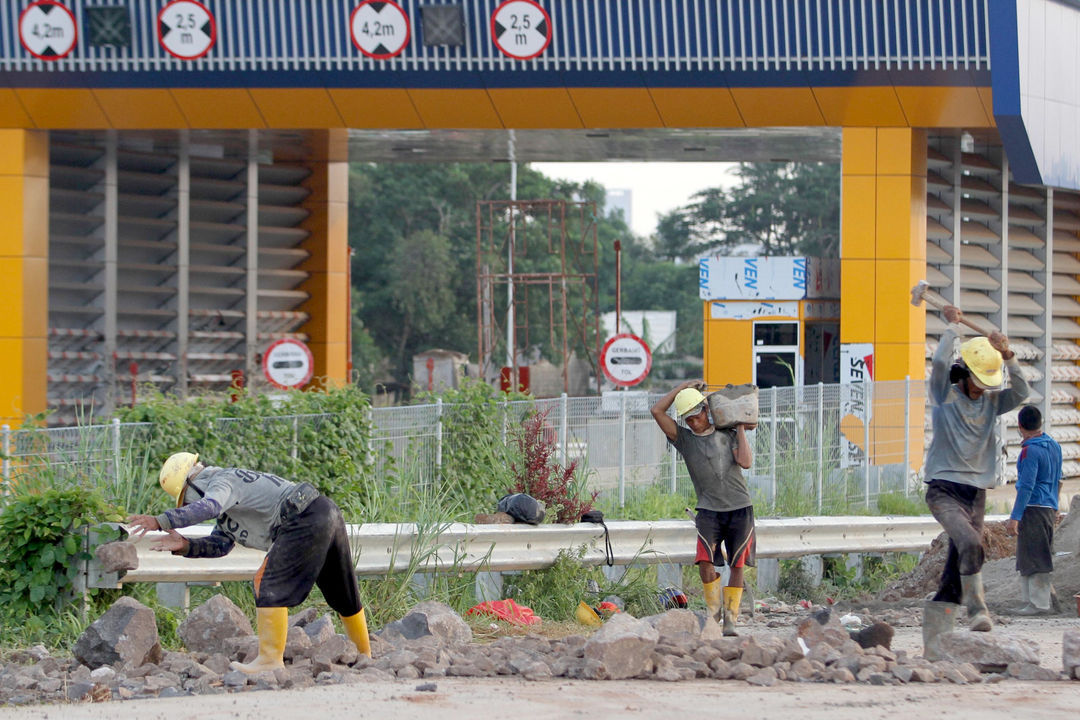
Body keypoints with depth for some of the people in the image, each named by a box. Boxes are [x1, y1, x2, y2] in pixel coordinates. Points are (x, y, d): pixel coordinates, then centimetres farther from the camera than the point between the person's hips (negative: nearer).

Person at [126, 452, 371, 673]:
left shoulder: (221, 481, -6)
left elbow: (208, 507, -30)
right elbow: (220, 544, 20)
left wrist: (160, 521, -33)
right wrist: (185, 546, 4)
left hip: (305, 521, -11)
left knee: (269, 582, -10)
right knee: (342, 593, 21)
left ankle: (271, 657, -13)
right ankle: (365, 654, 34)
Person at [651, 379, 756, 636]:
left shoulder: (728, 435, 10)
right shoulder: (683, 438, 8)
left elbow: (745, 462, -5)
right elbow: (657, 411, -1)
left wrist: (741, 429, 3)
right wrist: (683, 387, 5)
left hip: (740, 508, 1)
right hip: (709, 509, 0)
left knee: (737, 565, -1)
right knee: (705, 560, -19)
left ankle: (731, 619, 5)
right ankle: (714, 608, 0)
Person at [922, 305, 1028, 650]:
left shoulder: (991, 401, 11)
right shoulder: (946, 395, -1)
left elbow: (1020, 393, -5)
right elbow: (940, 362, -18)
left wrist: (1008, 357, -15)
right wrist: (953, 326, -7)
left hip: (977, 492, 5)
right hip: (944, 489, -5)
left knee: (957, 568, 3)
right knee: (970, 543, -30)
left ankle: (934, 641, 9)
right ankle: (977, 609, -23)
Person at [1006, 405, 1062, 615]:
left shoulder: (1030, 451, -14)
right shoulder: (1054, 446, 13)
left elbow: (1026, 486, -20)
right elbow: (1058, 480, 24)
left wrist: (1015, 517, -21)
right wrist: (1054, 507, 35)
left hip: (1033, 508, -9)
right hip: (1049, 507, 9)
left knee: (1034, 558, -7)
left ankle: (1039, 604, -7)